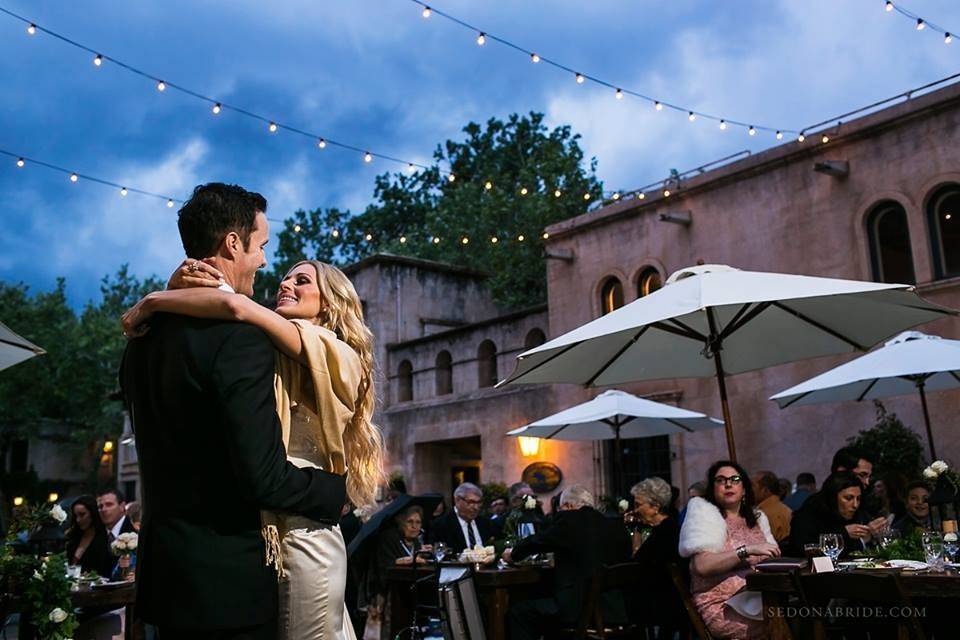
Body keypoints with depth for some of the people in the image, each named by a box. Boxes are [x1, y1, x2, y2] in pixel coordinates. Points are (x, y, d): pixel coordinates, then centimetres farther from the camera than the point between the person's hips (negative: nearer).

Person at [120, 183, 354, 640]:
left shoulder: (142, 339, 5)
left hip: (161, 569, 8)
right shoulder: (240, 337, -20)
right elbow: (265, 479, -23)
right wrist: (340, 487, -6)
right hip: (226, 580, -8)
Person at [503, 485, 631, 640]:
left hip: (578, 609, -7)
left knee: (517, 613, 9)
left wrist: (512, 554, 28)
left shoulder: (568, 520, -6)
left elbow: (534, 542, 6)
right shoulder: (615, 525, 9)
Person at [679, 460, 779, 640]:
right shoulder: (704, 513, 0)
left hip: (759, 596, 6)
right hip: (723, 606, -6)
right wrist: (748, 550, -21)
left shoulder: (757, 517, 20)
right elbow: (702, 566, -14)